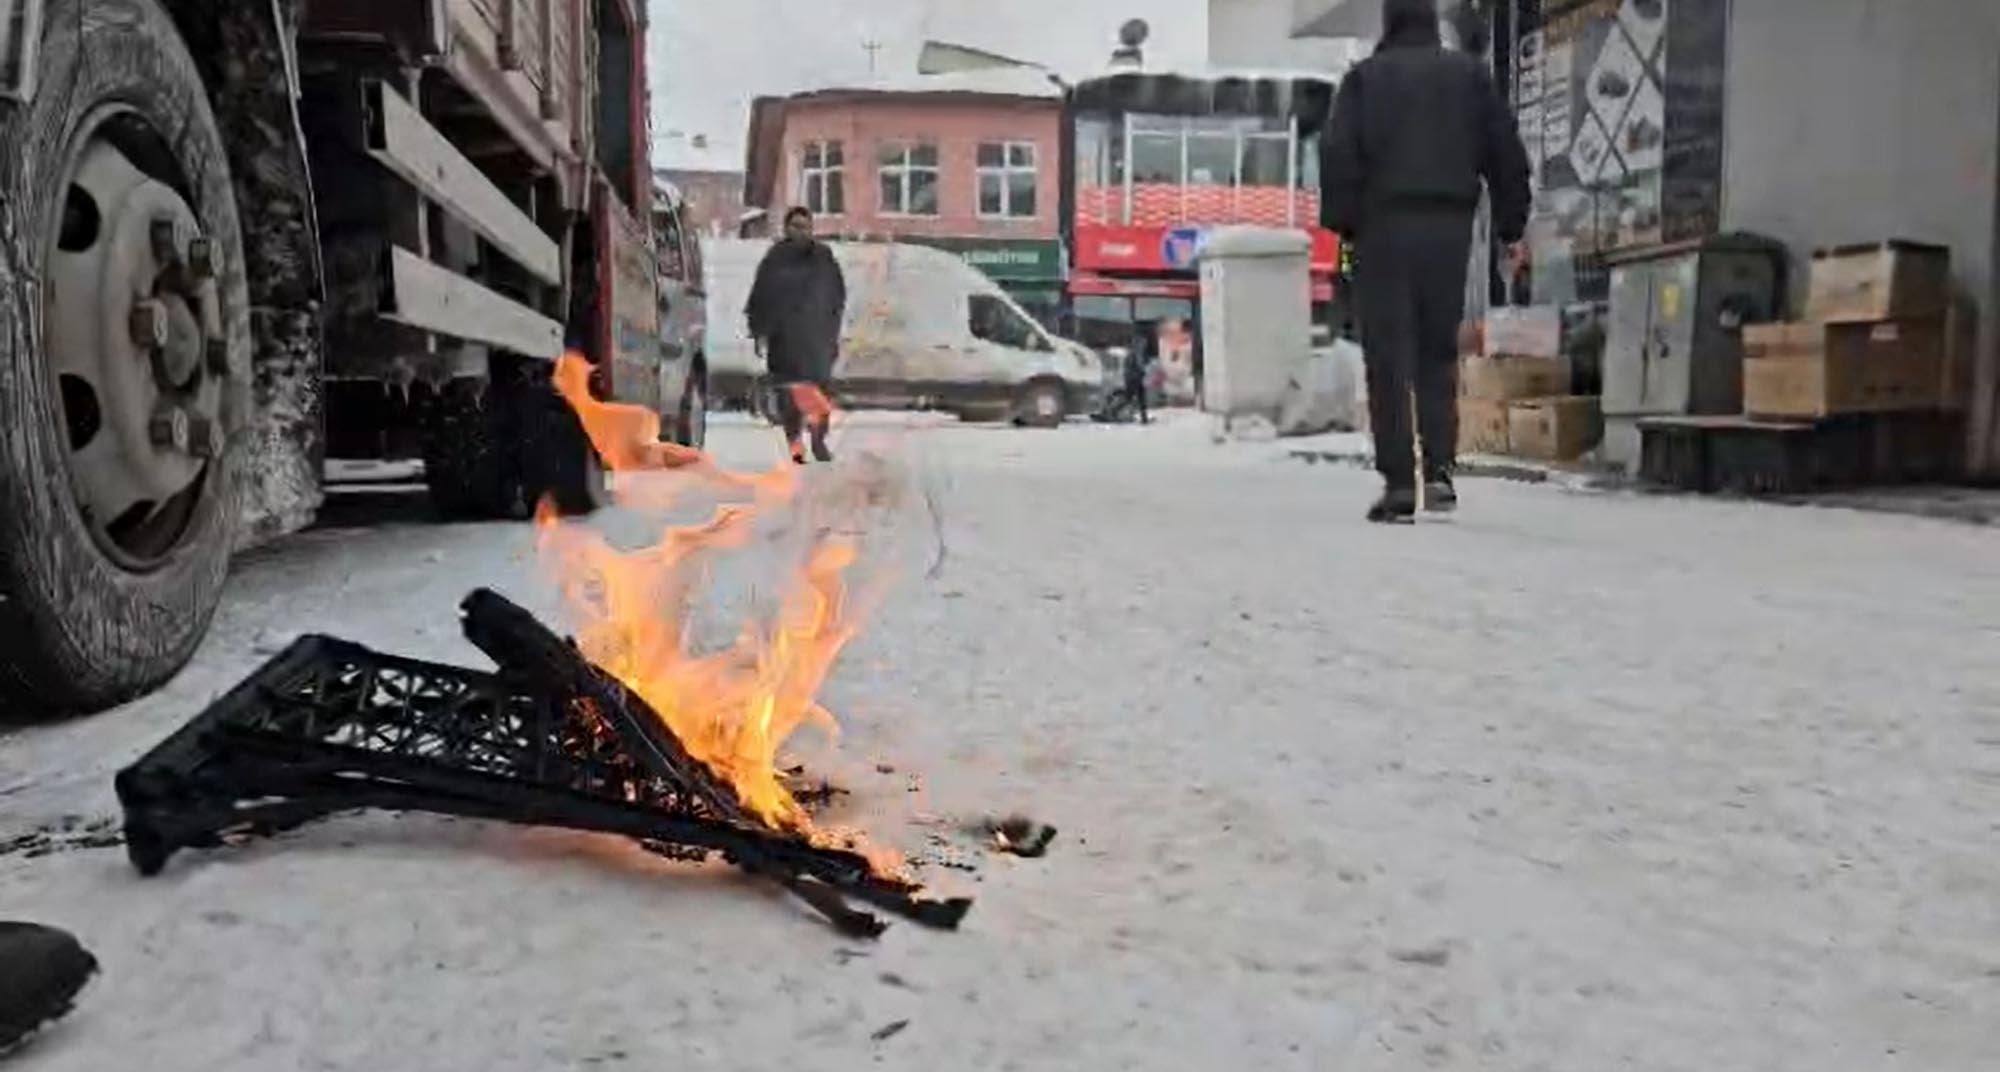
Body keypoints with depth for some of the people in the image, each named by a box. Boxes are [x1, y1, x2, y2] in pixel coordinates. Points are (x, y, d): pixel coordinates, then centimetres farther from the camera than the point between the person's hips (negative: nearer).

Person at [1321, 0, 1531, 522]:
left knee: (1389, 359, -1)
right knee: (1439, 353, 12)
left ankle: (1399, 484, -4)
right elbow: (1506, 151, 9)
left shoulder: (1365, 76, 5)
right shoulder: (1470, 73, 12)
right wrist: (1511, 226, 14)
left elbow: (1339, 152, -5)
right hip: (1451, 229, 2)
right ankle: (1440, 469, -1)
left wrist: (1341, 221, 1)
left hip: (1384, 228, -2)